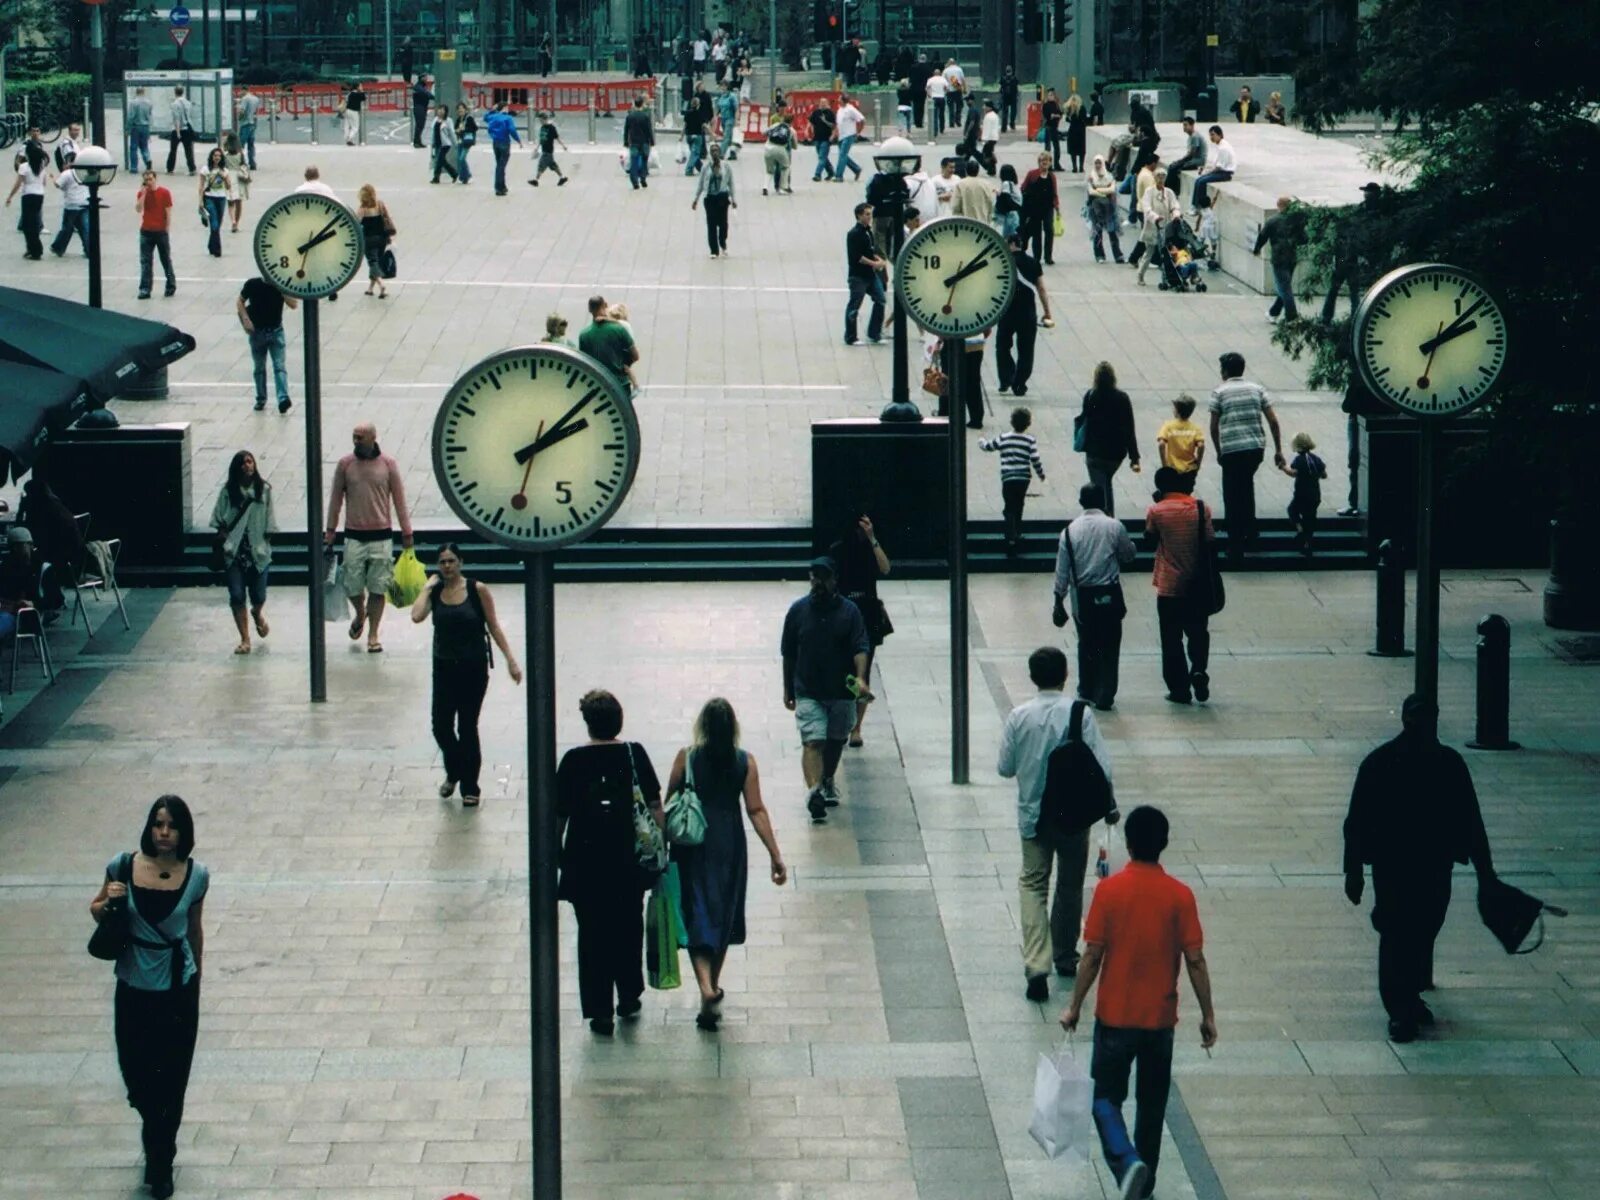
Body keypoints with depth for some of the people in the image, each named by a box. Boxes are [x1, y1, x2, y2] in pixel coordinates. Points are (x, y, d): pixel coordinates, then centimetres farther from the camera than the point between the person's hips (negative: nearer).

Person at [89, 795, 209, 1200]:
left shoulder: (195, 875, -9)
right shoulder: (124, 866, -10)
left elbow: (195, 929, 6)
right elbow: (96, 911, 5)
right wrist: (106, 903, -19)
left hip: (178, 990, -1)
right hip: (134, 988, 1)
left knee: (170, 1079, 4)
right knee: (135, 1073, 9)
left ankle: (160, 1164, 24)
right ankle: (158, 1144, 40)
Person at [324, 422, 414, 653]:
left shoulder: (388, 464, -2)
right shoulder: (345, 464, 0)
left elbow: (399, 500, 4)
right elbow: (335, 499, 7)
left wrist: (406, 532, 5)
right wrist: (330, 530, 6)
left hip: (381, 536, -1)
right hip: (354, 536, 1)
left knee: (378, 588, 0)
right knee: (352, 586, 1)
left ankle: (373, 635, 10)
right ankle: (360, 614, 33)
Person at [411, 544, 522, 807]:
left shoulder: (477, 590, -7)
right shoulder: (435, 591, -1)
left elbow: (494, 627, -3)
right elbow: (417, 616, -18)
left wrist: (510, 659, -6)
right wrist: (428, 587, -9)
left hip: (473, 667, -3)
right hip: (444, 667, 3)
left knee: (467, 728, 2)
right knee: (441, 727, 2)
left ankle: (470, 787, 16)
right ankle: (453, 774, 31)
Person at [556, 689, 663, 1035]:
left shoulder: (573, 761, -10)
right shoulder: (634, 755, -6)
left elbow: (559, 815, -6)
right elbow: (655, 807, -4)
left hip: (586, 863, -2)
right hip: (630, 862, 2)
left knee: (593, 935, 6)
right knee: (628, 928, 20)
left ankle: (600, 1011, 6)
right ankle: (629, 997, 28)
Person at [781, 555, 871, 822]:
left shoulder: (849, 611, -3)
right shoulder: (798, 610, 0)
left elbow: (860, 648, -10)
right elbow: (788, 654, 7)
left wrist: (860, 678, -26)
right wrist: (787, 689, 8)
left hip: (842, 690, 2)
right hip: (808, 691, -2)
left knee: (836, 739, 18)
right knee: (812, 742, -15)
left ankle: (828, 781, 42)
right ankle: (814, 790, -29)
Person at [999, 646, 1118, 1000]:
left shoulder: (1018, 717, -9)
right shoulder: (1080, 714, -13)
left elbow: (1005, 768, -2)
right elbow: (1101, 768, -13)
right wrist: (1108, 806, 2)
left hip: (1033, 815, 0)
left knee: (1032, 884, 5)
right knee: (1070, 887, 18)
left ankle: (1037, 965, -12)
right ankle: (1065, 957, 33)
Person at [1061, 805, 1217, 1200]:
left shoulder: (1109, 890, -12)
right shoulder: (1179, 896, -8)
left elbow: (1092, 955, -10)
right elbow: (1195, 960, -7)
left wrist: (1074, 1007, 2)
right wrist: (1208, 1015, 3)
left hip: (1115, 1016, -2)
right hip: (1160, 1018, 2)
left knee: (1106, 1096, 10)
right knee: (1152, 1103, 17)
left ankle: (1127, 1160, -14)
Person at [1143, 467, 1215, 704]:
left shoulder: (1156, 511, -10)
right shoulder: (1201, 509, -4)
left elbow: (1149, 543, 4)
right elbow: (1210, 544, -1)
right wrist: (1209, 577, 8)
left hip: (1169, 587, -2)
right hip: (1197, 586, 2)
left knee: (1172, 639, 7)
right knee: (1198, 632, 17)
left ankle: (1179, 689, 7)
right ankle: (1199, 670, -7)